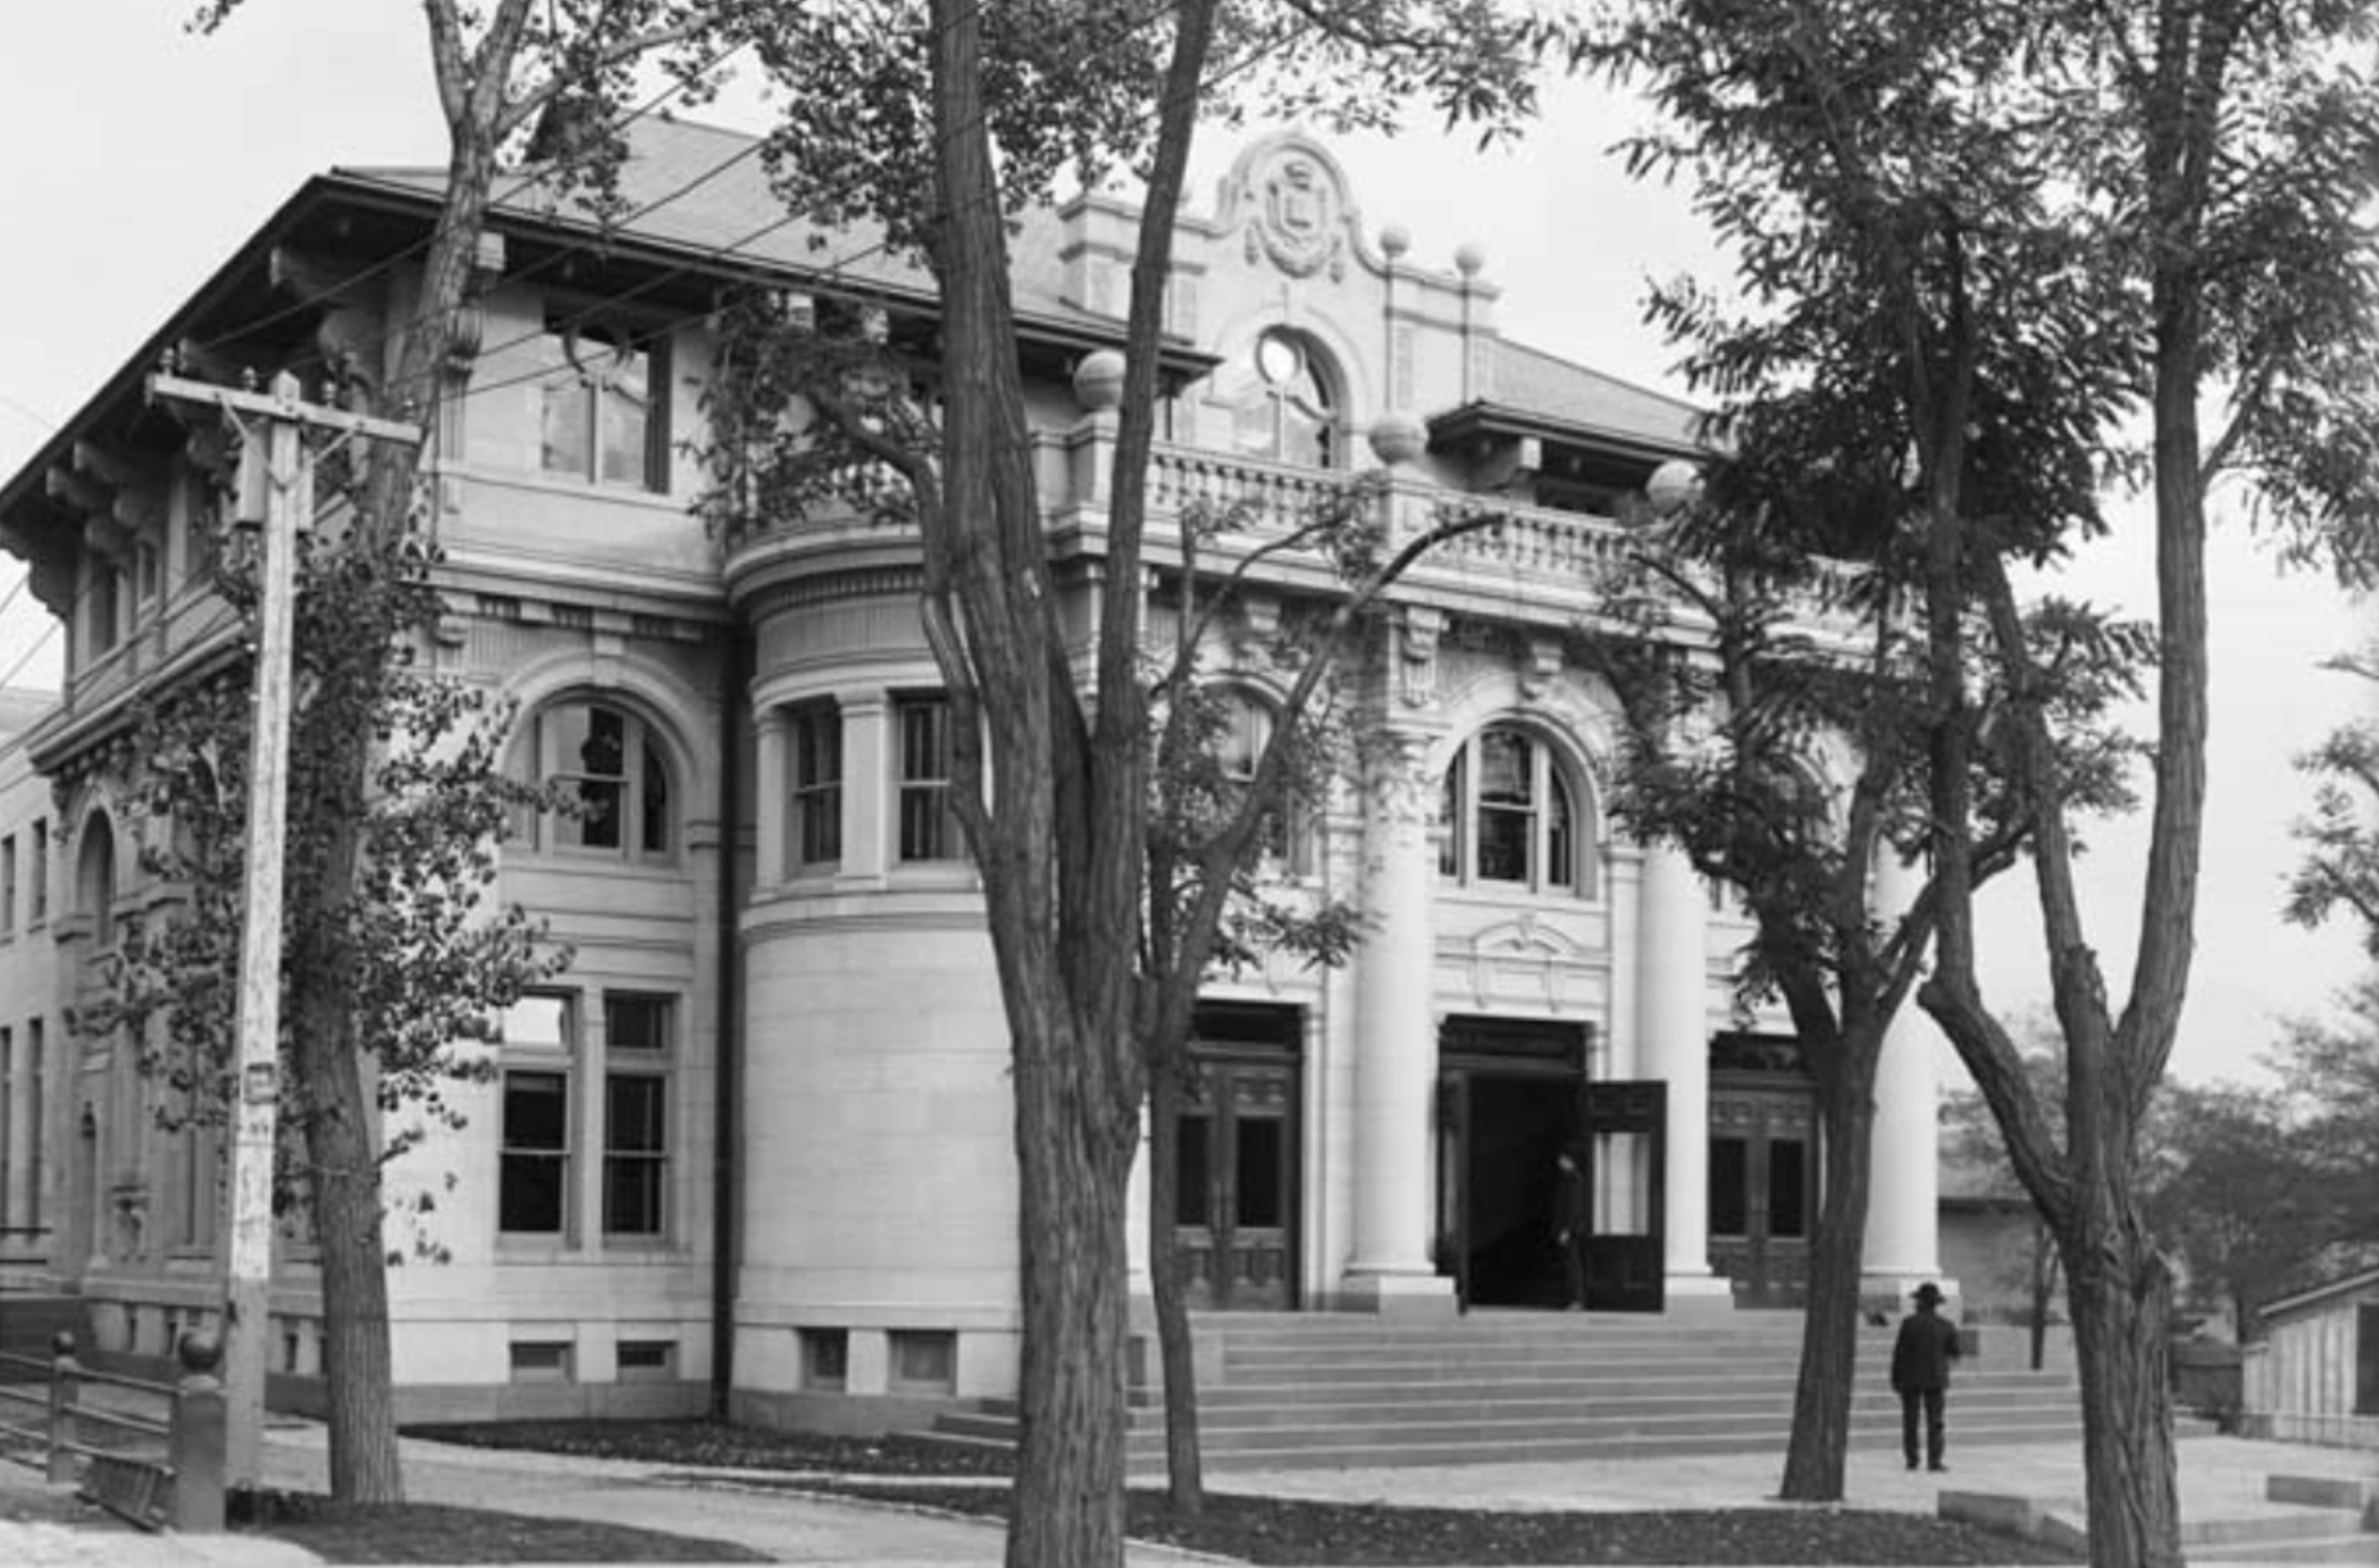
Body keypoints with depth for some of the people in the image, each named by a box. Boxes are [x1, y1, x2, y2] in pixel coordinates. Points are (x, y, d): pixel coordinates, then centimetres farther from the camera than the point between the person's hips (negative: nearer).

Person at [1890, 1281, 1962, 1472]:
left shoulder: (1909, 1323, -10)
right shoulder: (1946, 1326, -3)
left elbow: (1899, 1352, -9)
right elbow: (1954, 1353, 4)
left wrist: (1895, 1379, -2)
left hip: (1910, 1379, -1)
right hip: (1936, 1379, 1)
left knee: (1910, 1422, 6)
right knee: (1934, 1422, 3)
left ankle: (1912, 1460, 6)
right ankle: (1934, 1461, -4)